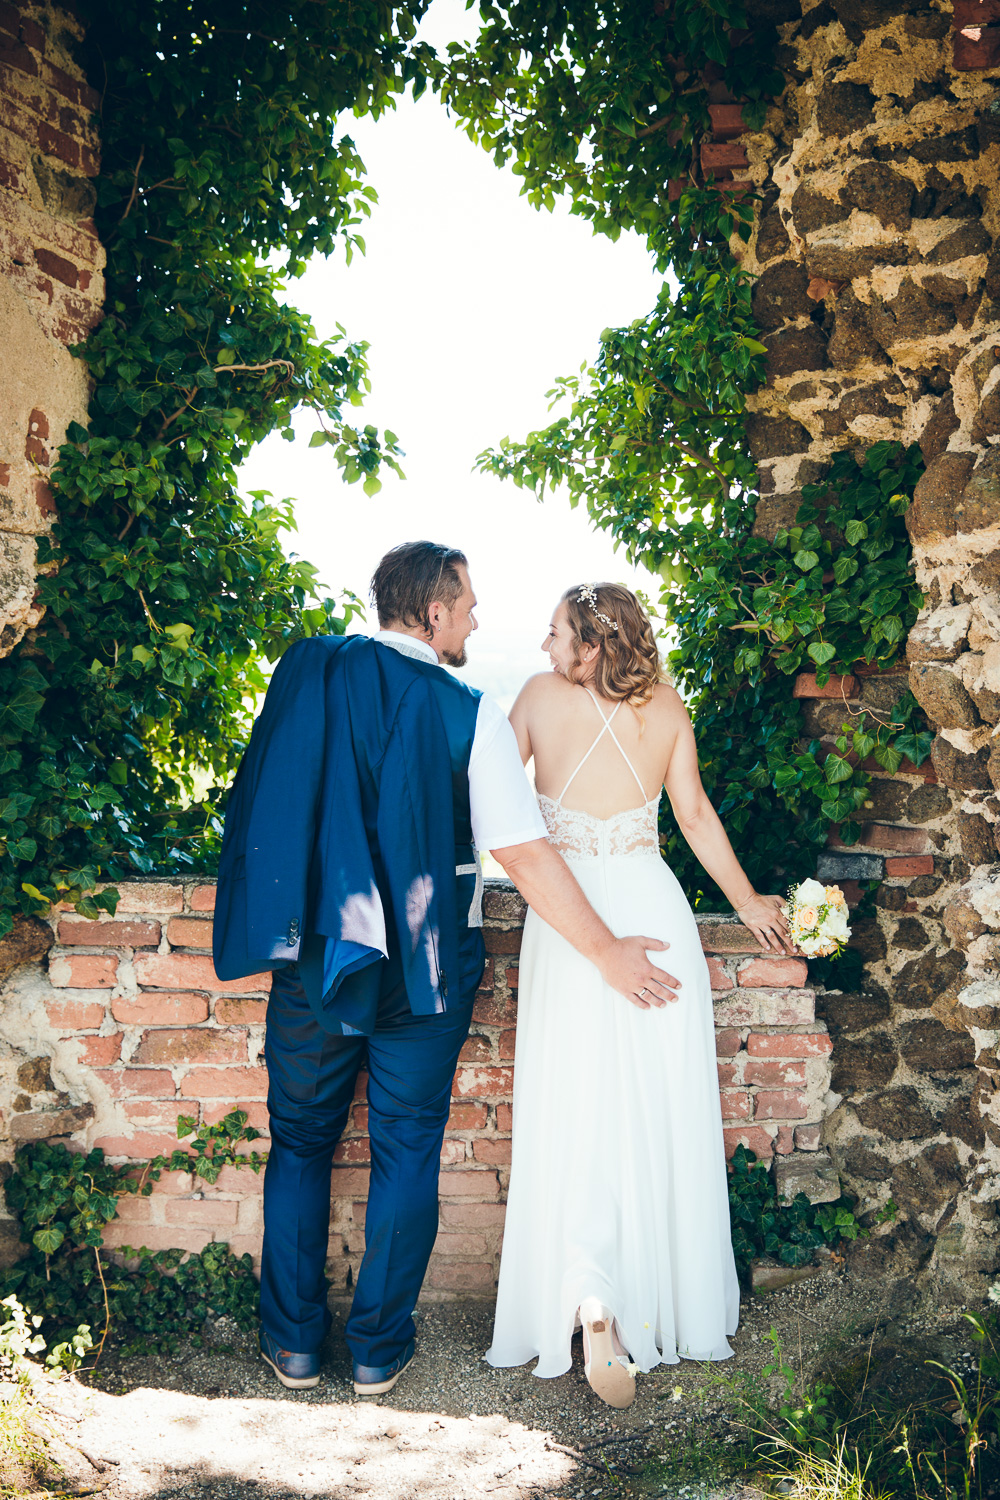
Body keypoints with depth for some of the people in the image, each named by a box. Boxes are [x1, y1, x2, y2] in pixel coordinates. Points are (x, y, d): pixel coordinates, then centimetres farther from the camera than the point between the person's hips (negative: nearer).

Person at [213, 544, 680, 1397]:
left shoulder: (305, 674, -1)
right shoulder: (468, 713, -11)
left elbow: (270, 803, 10)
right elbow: (525, 854, -12)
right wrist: (607, 951, -3)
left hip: (312, 955, 3)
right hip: (422, 967, -2)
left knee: (301, 1142, 17)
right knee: (407, 1151, 13)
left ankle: (293, 1342, 27)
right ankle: (380, 1346, 24)